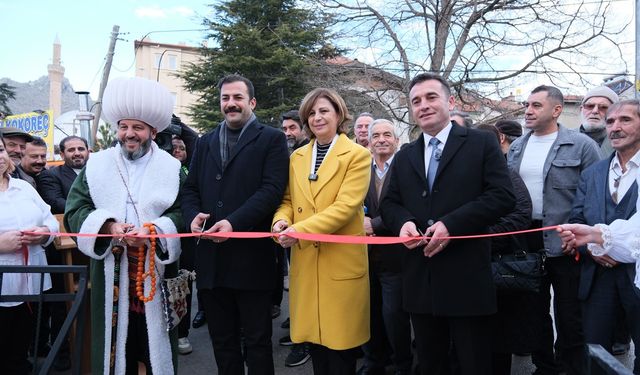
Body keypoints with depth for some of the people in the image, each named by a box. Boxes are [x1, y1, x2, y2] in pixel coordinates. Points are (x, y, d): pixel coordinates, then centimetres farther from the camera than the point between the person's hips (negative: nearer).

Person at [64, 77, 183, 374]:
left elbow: (181, 214, -3)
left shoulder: (171, 168, 2)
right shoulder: (96, 165, 7)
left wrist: (154, 230, -21)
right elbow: (75, 210, 3)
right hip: (111, 273, 2)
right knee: (115, 342, 9)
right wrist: (107, 225, -15)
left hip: (156, 272, -1)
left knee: (156, 341, 8)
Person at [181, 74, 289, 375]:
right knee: (221, 339, 17)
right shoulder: (205, 142, 17)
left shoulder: (272, 139, 0)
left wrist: (233, 222, -22)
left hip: (251, 256, -5)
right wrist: (193, 215, -7)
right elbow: (190, 188, 14)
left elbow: (272, 189, -11)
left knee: (257, 340, 8)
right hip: (211, 257, 5)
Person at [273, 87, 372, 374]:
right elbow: (287, 200, 13)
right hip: (305, 263, 5)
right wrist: (281, 220, -10)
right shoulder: (297, 157, 12)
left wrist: (299, 231, -23)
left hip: (342, 263, -4)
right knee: (315, 340, 12)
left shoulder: (358, 155, -5)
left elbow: (346, 205, -16)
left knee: (340, 345, 4)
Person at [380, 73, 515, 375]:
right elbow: (389, 203, 15)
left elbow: (503, 196, -8)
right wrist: (403, 222, -8)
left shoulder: (482, 143, 1)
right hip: (419, 280, 5)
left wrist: (451, 224, -18)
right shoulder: (403, 157, 15)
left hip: (466, 279, -4)